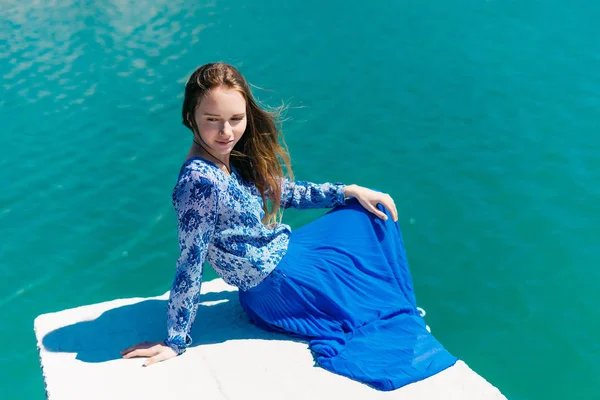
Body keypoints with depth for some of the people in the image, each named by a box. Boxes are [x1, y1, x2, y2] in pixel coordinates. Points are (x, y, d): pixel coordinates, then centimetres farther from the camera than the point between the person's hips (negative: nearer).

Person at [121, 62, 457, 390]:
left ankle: (401, 315, 29)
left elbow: (286, 192, 10)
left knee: (376, 211, 17)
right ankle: (401, 321, 38)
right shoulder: (201, 180, -31)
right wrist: (176, 342, -19)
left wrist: (350, 191, 7)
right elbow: (191, 264, -26)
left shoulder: (236, 156, -5)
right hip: (279, 284, -9)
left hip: (285, 251, 9)